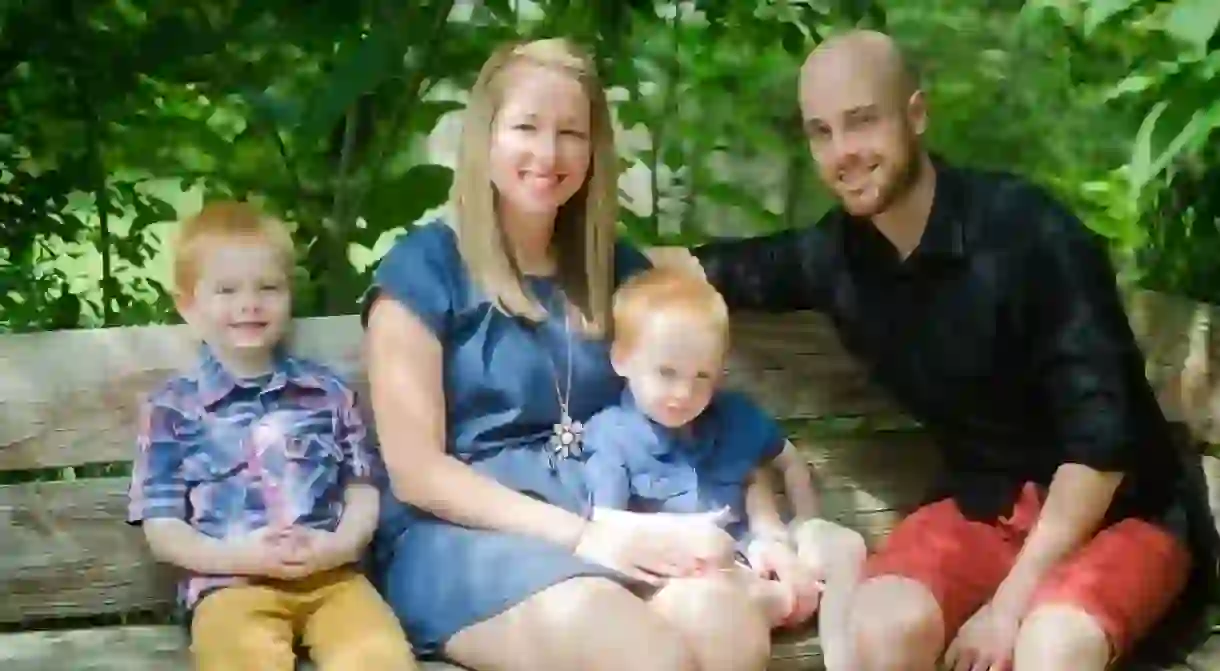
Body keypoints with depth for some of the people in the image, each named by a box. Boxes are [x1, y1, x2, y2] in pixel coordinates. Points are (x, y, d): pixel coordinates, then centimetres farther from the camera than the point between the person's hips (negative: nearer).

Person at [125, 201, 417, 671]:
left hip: (330, 574, 2)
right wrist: (240, 556, -11)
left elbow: (363, 491, 16)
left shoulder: (328, 392, 17)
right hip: (230, 583, -2)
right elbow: (162, 530, 6)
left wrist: (340, 545, -6)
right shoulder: (173, 407, 9)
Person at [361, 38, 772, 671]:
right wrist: (578, 534, -14)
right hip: (461, 532, -4)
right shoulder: (423, 267, 2)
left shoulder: (618, 269, 18)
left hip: (605, 524, 4)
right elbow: (414, 472, -5)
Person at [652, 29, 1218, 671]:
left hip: (1120, 507, -4)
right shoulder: (835, 256, -4)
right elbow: (708, 268, 14)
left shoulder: (1025, 229, -21)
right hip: (982, 505, 5)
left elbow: (1103, 435, -22)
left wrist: (1011, 600, -22)